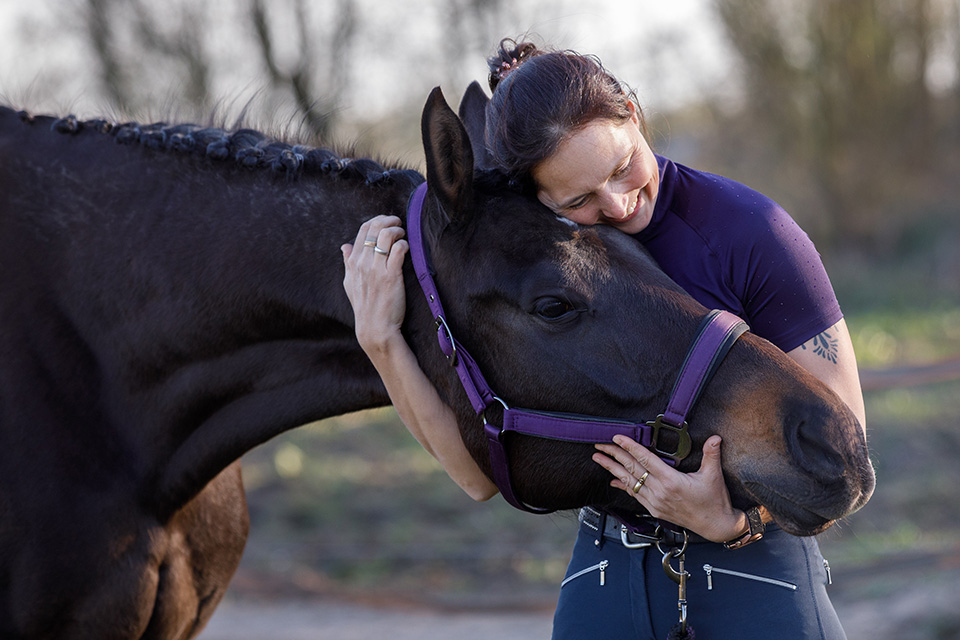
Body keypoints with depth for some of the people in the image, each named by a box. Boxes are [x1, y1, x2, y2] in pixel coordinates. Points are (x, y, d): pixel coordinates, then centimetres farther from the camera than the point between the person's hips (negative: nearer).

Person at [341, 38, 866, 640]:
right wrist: (381, 342, -15)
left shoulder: (749, 231, -14)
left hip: (753, 576, -3)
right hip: (605, 581, 3)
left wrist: (734, 522, -28)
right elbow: (483, 474, -6)